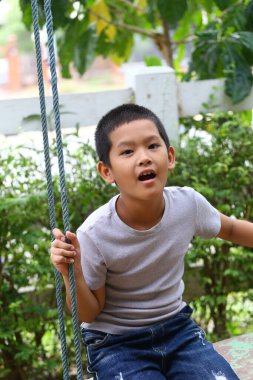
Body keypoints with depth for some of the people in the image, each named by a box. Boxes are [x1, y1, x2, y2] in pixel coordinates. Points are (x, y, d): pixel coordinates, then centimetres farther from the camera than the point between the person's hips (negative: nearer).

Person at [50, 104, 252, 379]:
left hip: (176, 326, 4)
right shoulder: (93, 235, -25)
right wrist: (72, 274, -31)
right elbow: (88, 313, -12)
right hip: (116, 343, -4)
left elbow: (231, 229, 9)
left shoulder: (189, 203, -14)